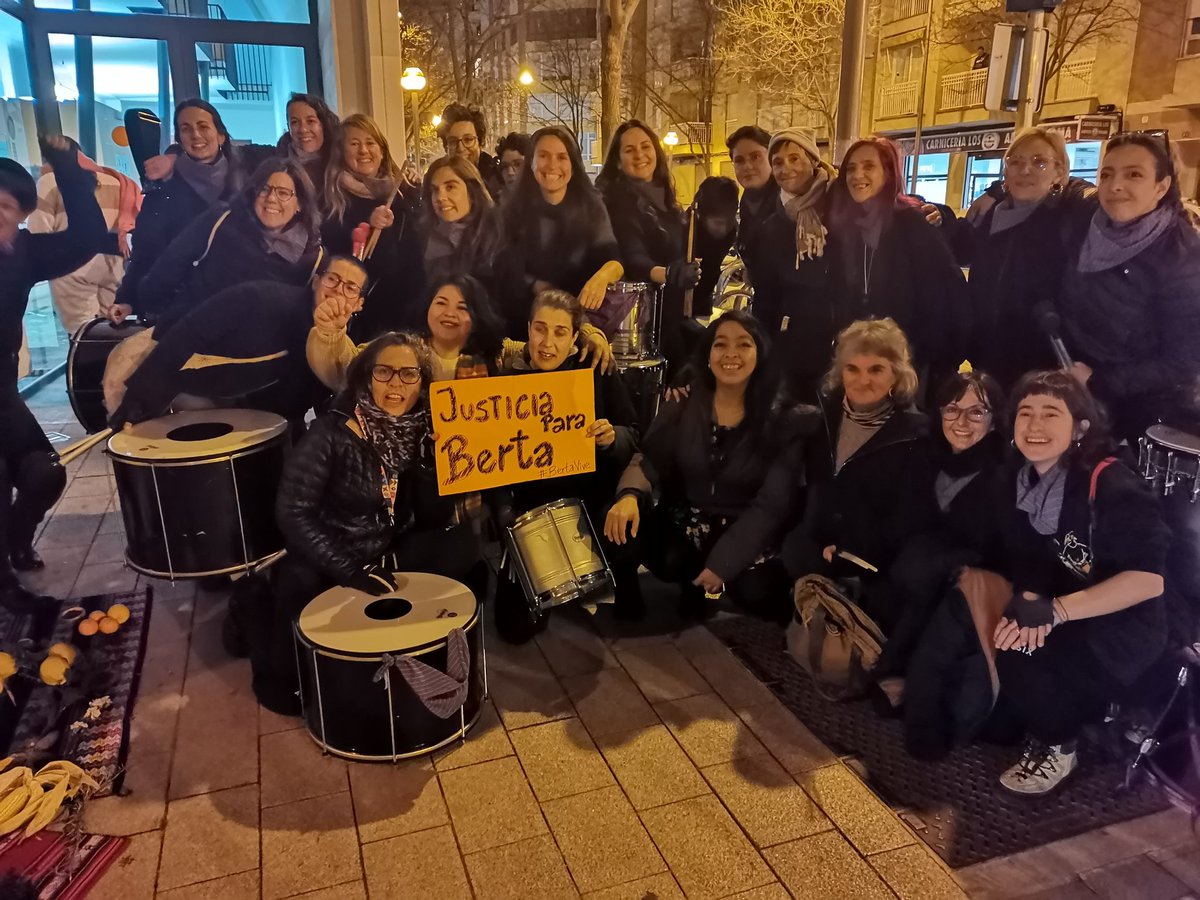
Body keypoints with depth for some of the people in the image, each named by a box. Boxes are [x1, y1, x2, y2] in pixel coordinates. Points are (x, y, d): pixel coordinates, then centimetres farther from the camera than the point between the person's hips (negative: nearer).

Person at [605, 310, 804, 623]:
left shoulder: (783, 421, -6)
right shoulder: (681, 406, 1)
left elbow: (772, 504, -10)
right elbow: (647, 461, -5)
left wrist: (721, 562, -18)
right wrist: (630, 495, -30)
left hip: (744, 538, -1)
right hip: (679, 527, 1)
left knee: (760, 593, -30)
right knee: (620, 529, -28)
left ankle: (703, 581, 5)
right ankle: (629, 609, 2)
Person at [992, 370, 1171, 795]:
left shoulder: (1112, 486, -23)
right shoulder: (1023, 481, -2)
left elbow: (1149, 579, -28)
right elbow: (1022, 559, 2)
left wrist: (1053, 611, -35)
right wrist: (1028, 600, -21)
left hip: (1122, 627, -7)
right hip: (1058, 616, 7)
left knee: (1023, 652, -28)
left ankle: (1057, 748, -1)